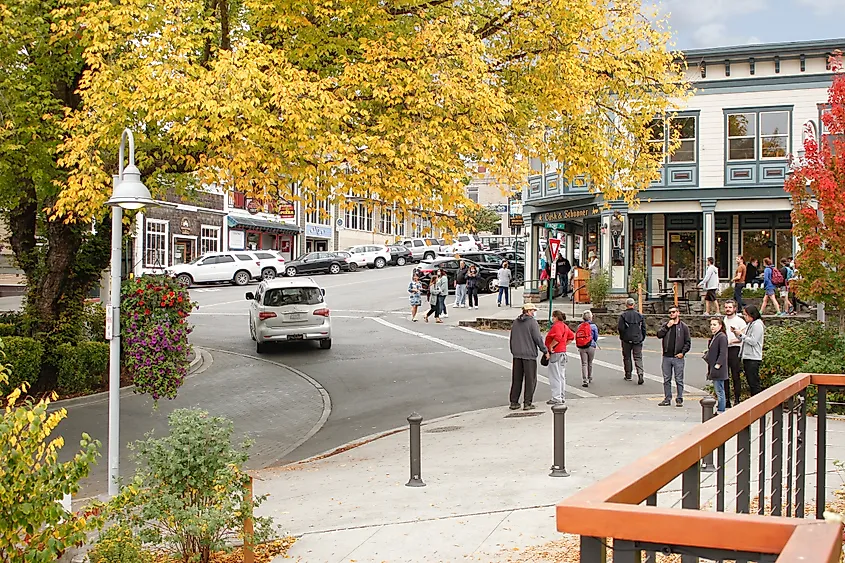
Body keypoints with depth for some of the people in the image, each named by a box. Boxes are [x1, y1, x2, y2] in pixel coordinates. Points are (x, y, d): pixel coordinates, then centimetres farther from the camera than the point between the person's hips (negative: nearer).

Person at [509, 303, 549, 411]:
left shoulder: (515, 322, 12)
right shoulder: (532, 322, -9)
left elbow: (511, 338, 16)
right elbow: (538, 338, -11)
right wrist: (545, 351, -3)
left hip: (517, 354, 6)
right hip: (529, 354, -6)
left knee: (516, 379, 10)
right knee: (530, 379, 1)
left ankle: (514, 402, 11)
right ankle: (527, 403, 1)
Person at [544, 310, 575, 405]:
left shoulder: (556, 326, -16)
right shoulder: (565, 326, 14)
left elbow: (557, 337, -32)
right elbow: (571, 336, 23)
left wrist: (550, 346, -21)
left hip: (555, 354, -10)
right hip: (563, 352, 10)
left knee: (555, 377, -5)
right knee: (561, 376, 14)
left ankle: (556, 398, -4)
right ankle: (562, 397, 20)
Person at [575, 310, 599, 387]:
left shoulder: (579, 326, 1)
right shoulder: (593, 326, -7)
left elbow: (576, 337, 4)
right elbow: (596, 337, -1)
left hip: (581, 347, 1)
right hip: (591, 346, -1)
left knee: (584, 364, 2)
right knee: (590, 363, 16)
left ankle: (585, 381, -9)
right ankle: (590, 378, 32)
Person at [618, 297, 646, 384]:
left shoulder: (623, 315, -8)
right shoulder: (639, 315, 2)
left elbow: (620, 328, -12)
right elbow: (644, 328, 5)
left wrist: (622, 337, 4)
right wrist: (642, 338, 14)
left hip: (626, 340, -2)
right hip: (637, 340, 2)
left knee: (627, 357, 11)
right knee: (638, 358, 2)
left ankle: (628, 375, 16)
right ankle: (640, 374, -16)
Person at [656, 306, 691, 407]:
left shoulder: (683, 326, 3)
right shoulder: (665, 325, 10)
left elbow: (688, 342, 3)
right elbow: (659, 335, -6)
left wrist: (683, 352, -8)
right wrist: (667, 326, -12)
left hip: (678, 357, -3)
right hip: (666, 357, 3)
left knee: (679, 380, 1)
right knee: (666, 380, 7)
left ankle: (679, 399, 9)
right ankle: (667, 399, 14)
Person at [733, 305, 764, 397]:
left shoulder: (757, 325, -12)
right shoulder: (750, 324, 17)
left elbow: (753, 341, -19)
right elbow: (743, 340, 20)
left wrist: (741, 334, -14)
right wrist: (736, 333, 6)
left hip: (753, 359, -10)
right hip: (747, 357, 10)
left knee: (754, 383, -8)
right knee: (750, 382, 13)